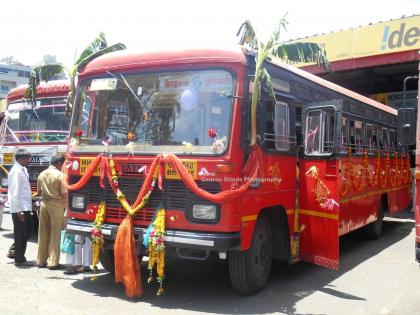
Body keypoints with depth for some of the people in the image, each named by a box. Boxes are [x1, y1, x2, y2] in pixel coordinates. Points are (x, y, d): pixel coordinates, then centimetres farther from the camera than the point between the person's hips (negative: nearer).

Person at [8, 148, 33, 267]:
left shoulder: (22, 170, 13)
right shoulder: (16, 171, -16)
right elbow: (14, 192, -20)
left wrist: (30, 205, 16)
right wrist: (19, 211, -21)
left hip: (26, 207, 9)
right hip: (19, 208, -9)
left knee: (27, 231, 17)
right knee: (20, 233, 0)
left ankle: (15, 250, 30)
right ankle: (19, 260, 10)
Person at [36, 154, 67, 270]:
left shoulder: (42, 174, 6)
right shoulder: (59, 175, -12)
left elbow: (38, 192, 15)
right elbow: (64, 194, -12)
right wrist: (66, 205, 5)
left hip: (44, 204, 6)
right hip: (56, 205, -5)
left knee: (43, 233, 11)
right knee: (55, 234, 1)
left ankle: (41, 261, 18)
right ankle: (53, 262, 3)